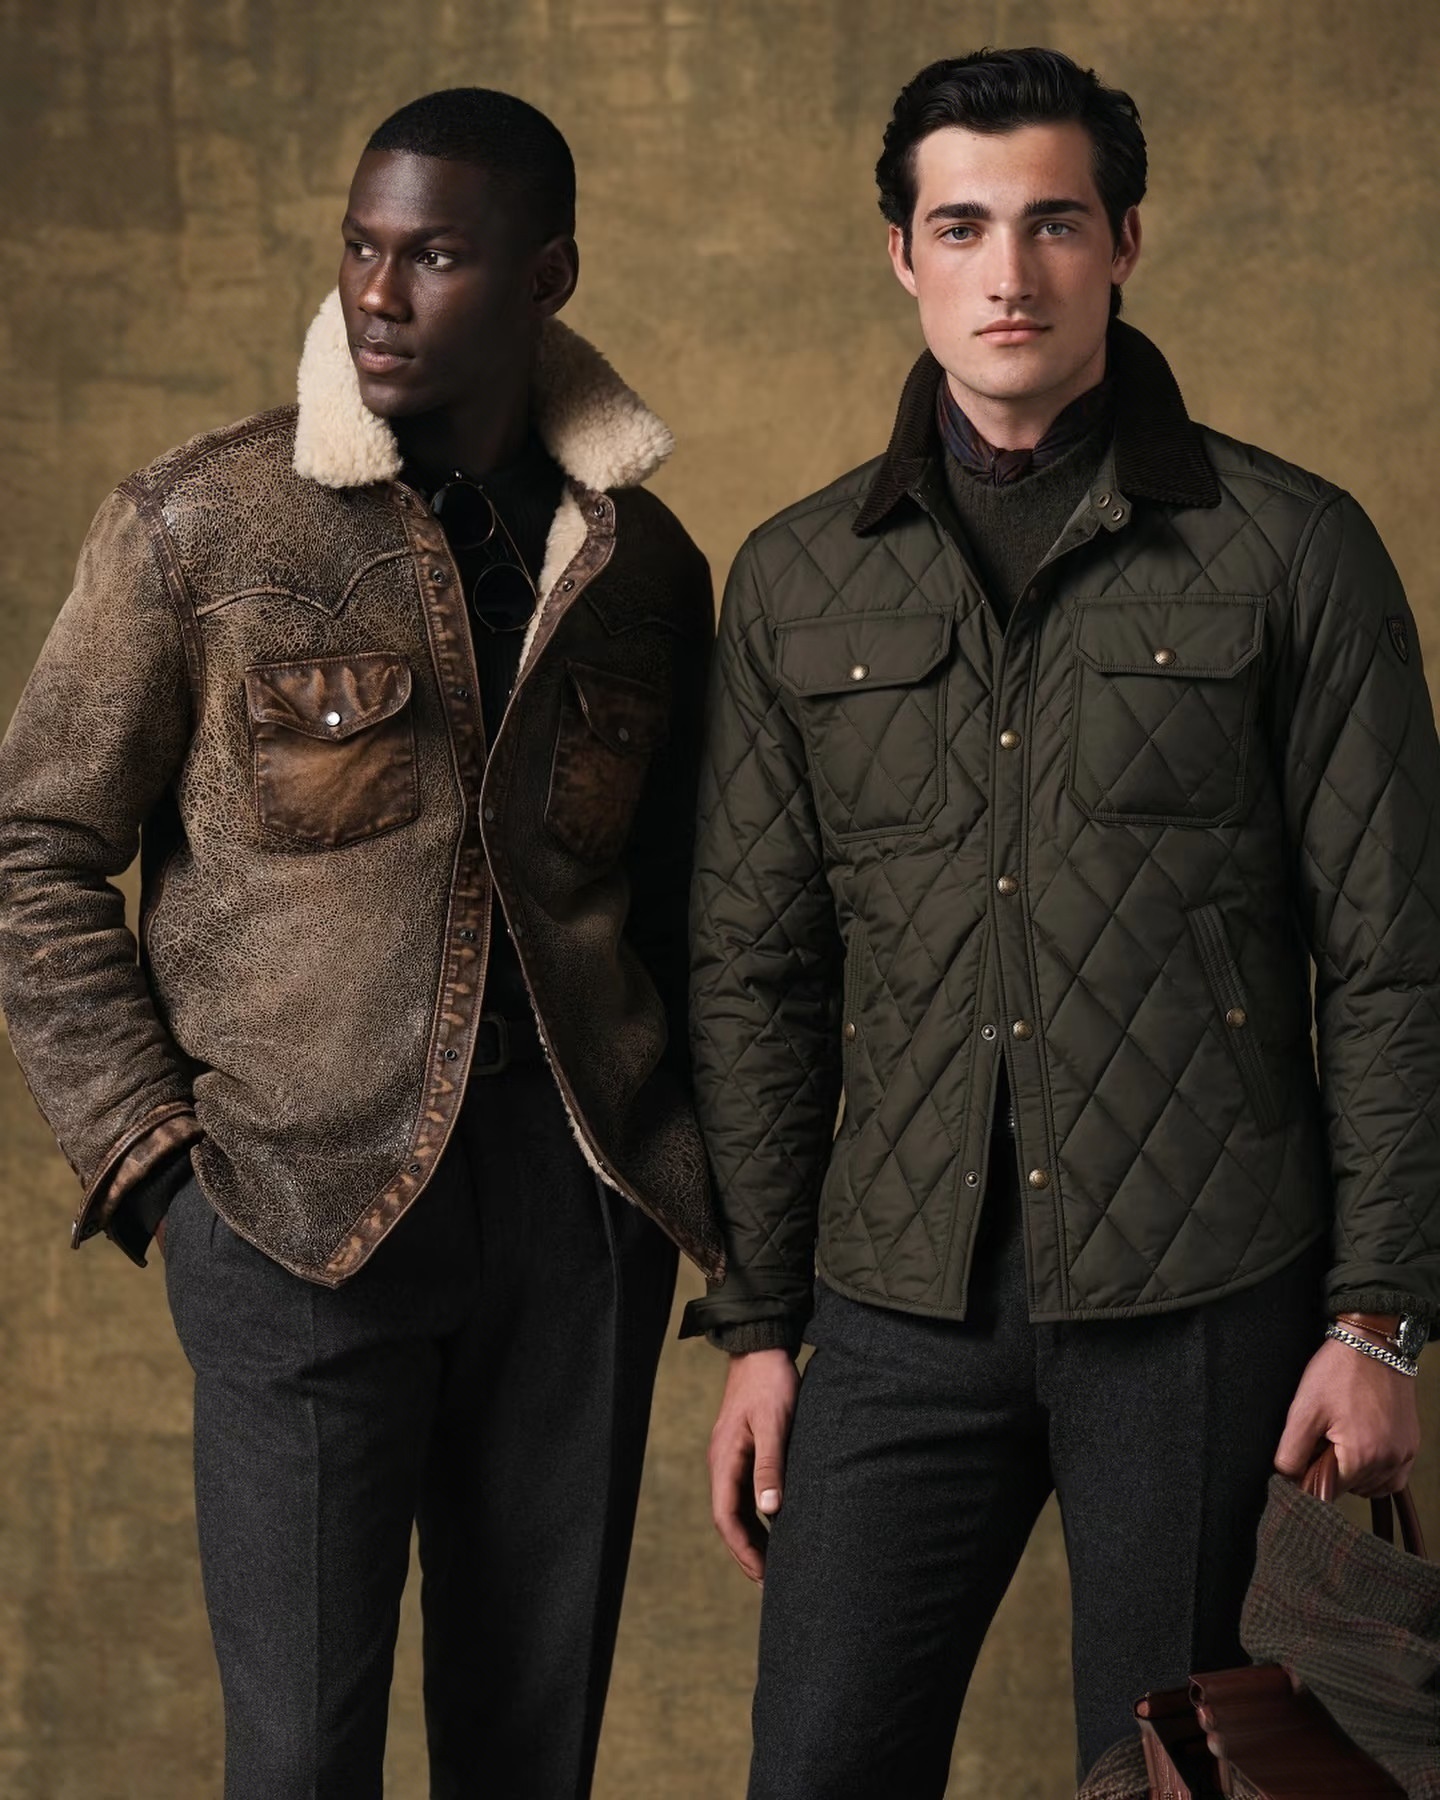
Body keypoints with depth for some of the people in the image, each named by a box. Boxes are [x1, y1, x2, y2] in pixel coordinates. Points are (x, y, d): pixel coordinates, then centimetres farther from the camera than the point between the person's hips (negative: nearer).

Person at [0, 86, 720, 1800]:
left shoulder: (639, 560, 7)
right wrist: (142, 1138, -6)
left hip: (581, 1204, 3)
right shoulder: (197, 526, -4)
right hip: (303, 1204, -3)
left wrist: (708, 1171, 7)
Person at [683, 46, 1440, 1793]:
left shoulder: (1291, 551, -1)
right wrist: (756, 1323, 7)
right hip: (903, 1306, 2)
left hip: (1202, 1303, -2)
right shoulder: (797, 581, 7)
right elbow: (756, 976, 10)